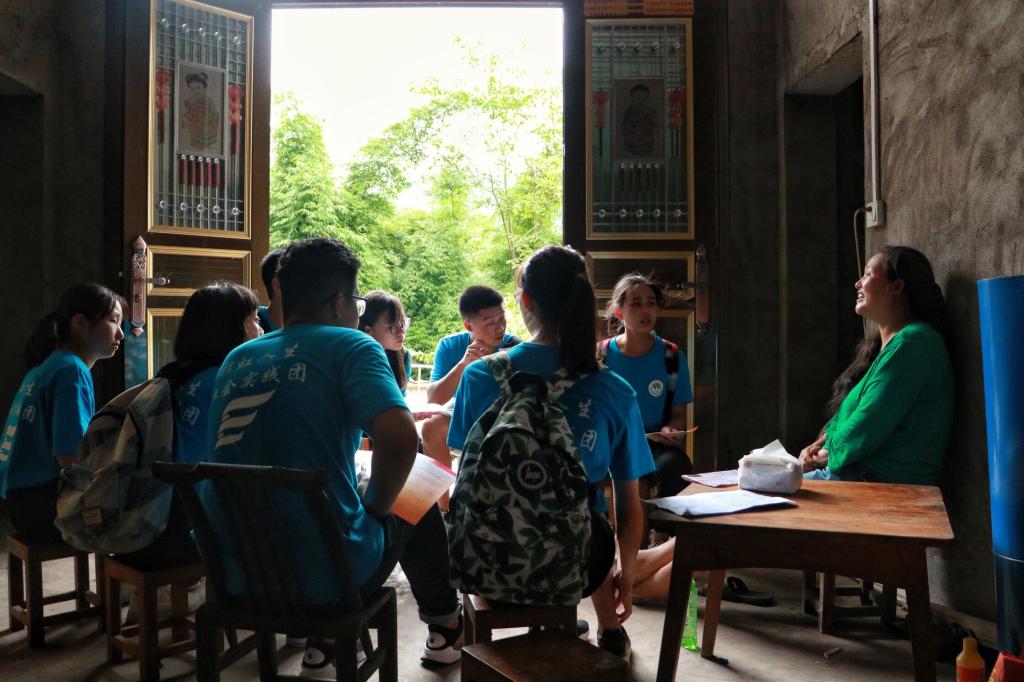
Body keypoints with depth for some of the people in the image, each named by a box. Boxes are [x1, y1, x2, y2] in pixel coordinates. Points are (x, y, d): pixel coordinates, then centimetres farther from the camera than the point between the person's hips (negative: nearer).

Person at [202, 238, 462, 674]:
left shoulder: (238, 358, 9)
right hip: (323, 572, -5)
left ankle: (323, 639, 39)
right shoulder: (350, 346, -9)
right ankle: (444, 627, 41)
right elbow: (399, 439, -25)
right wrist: (376, 507, -6)